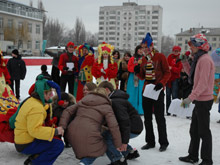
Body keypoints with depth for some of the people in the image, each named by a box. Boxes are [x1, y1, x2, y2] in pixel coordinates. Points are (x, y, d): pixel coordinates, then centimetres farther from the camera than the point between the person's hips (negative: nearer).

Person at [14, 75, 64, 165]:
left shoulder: (31, 100, 7)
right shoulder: (36, 108, -25)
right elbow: (34, 130, -30)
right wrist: (55, 131, -26)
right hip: (26, 145, -10)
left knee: (56, 140, 17)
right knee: (59, 145, -16)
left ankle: (34, 157, 6)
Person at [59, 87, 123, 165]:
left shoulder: (82, 101, 25)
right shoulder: (106, 107, 9)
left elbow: (67, 111, 17)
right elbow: (113, 126, -1)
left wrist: (62, 127, 9)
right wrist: (118, 144, 5)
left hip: (72, 133, 6)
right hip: (88, 135, -6)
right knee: (98, 149, 16)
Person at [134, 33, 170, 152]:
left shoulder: (160, 57, -5)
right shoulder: (144, 59, 11)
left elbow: (167, 73, -4)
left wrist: (161, 83, -19)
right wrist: (138, 72, -6)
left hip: (157, 90, -6)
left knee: (159, 117, 0)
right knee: (147, 118, 10)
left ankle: (163, 142, 14)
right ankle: (150, 142, 22)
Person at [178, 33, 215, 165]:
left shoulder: (205, 59, -17)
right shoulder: (199, 59, 14)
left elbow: (203, 83, -24)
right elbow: (192, 75, 24)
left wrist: (190, 98, -27)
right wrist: (185, 62, 13)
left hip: (204, 101, -10)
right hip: (199, 100, 10)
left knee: (204, 132, -1)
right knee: (194, 130, 16)